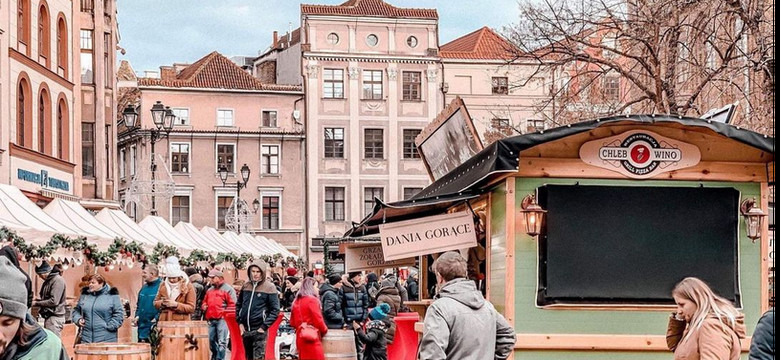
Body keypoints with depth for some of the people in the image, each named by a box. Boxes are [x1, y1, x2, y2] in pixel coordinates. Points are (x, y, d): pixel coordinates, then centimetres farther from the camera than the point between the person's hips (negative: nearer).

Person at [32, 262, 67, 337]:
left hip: (55, 317, -9)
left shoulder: (58, 280, -13)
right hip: (48, 316, 9)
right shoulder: (48, 281, 14)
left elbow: (54, 301, -19)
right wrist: (36, 300, 1)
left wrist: (36, 303, -12)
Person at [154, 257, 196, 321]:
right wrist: (162, 303, -8)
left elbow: (191, 308, -5)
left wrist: (176, 304, -18)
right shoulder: (163, 285, 11)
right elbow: (155, 303, 16)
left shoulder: (188, 287, -1)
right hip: (164, 321, 4)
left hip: (181, 322, -4)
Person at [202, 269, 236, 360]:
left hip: (222, 319, -7)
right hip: (211, 320, 7)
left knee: (221, 342, -11)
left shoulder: (228, 289, -1)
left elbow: (232, 305, -7)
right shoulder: (209, 290, 20)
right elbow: (205, 302, 31)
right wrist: (204, 306, 9)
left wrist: (224, 312, -17)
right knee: (212, 341, 14)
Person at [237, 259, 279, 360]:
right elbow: (238, 305, 18)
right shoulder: (245, 286, 9)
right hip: (245, 330, 5)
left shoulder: (269, 287, -6)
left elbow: (275, 310, -8)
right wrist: (240, 322, 7)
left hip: (259, 330, -5)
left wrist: (264, 326, -13)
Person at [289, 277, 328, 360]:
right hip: (312, 338, -8)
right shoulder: (312, 300, -9)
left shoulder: (296, 301, 13)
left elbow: (292, 322, 17)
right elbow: (318, 320, -11)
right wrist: (324, 330, 6)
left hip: (301, 338, 8)